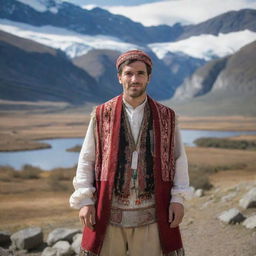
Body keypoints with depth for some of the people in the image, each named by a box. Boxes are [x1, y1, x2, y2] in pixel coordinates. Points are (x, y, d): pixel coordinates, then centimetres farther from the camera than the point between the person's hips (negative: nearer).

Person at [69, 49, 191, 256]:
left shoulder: (166, 117, 4)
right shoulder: (102, 115, 1)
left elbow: (179, 159, 8)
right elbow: (86, 161, 3)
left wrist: (178, 199, 1)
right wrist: (84, 200, -2)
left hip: (151, 214, 1)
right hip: (109, 213, 0)